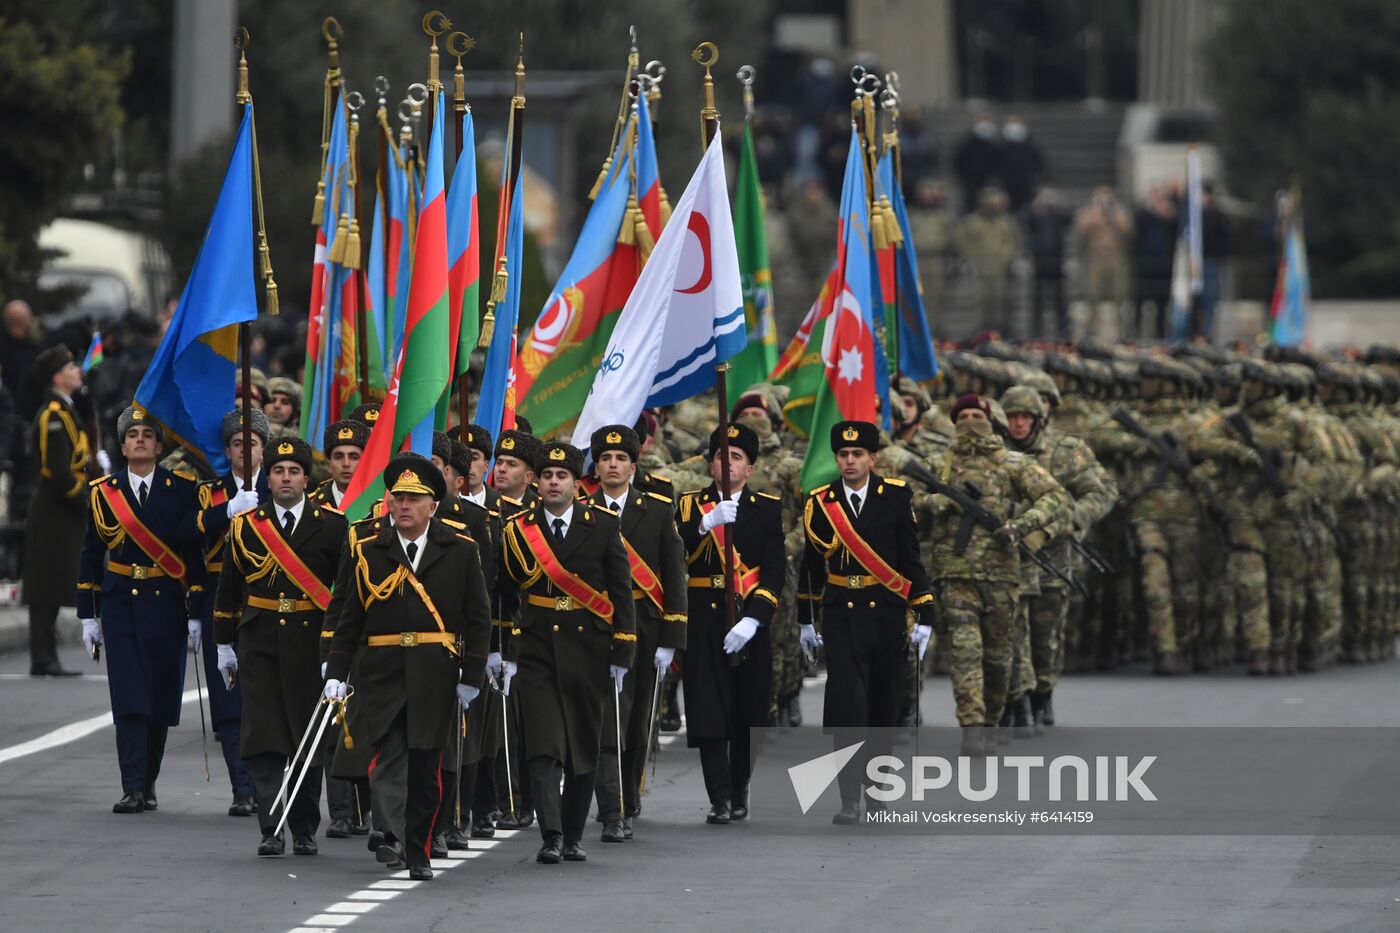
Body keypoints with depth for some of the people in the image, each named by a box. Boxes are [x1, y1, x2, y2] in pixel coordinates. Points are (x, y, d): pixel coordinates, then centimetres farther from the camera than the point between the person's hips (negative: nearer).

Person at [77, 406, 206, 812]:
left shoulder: (182, 491, 4)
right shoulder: (102, 493, 7)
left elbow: (194, 551, 3)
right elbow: (91, 556, 10)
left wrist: (196, 612, -2)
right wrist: (88, 616, 6)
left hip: (165, 607, 0)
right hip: (120, 607, 0)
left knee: (161, 700, 4)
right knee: (129, 701, -8)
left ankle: (148, 782, 18)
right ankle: (133, 790, -12)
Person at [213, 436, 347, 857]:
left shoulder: (332, 525, 2)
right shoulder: (245, 526, 7)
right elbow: (228, 590, 13)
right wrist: (225, 645, 11)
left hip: (311, 644, -1)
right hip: (259, 644, 1)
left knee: (308, 738, 5)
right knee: (263, 737, -7)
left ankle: (305, 829, 17)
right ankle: (271, 830, -9)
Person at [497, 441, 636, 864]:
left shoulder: (603, 526, 2)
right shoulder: (516, 530, 4)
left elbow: (621, 592, 3)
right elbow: (505, 595, 12)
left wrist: (622, 654, -1)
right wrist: (503, 652, 10)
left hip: (588, 653, 0)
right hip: (536, 652, 0)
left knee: (584, 749, 7)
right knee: (543, 748, -11)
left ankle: (572, 836, 17)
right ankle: (550, 837, -17)